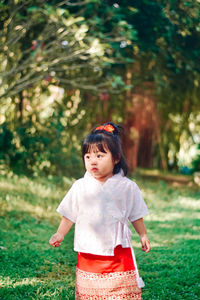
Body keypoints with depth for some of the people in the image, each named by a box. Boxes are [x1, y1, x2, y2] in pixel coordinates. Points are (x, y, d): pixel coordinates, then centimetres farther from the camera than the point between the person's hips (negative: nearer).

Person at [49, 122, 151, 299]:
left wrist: (143, 235, 12)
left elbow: (136, 215, 10)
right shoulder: (80, 187, 2)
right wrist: (60, 234, 2)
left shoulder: (127, 187, -2)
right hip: (88, 250, 1)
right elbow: (69, 214, 10)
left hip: (118, 250, -1)